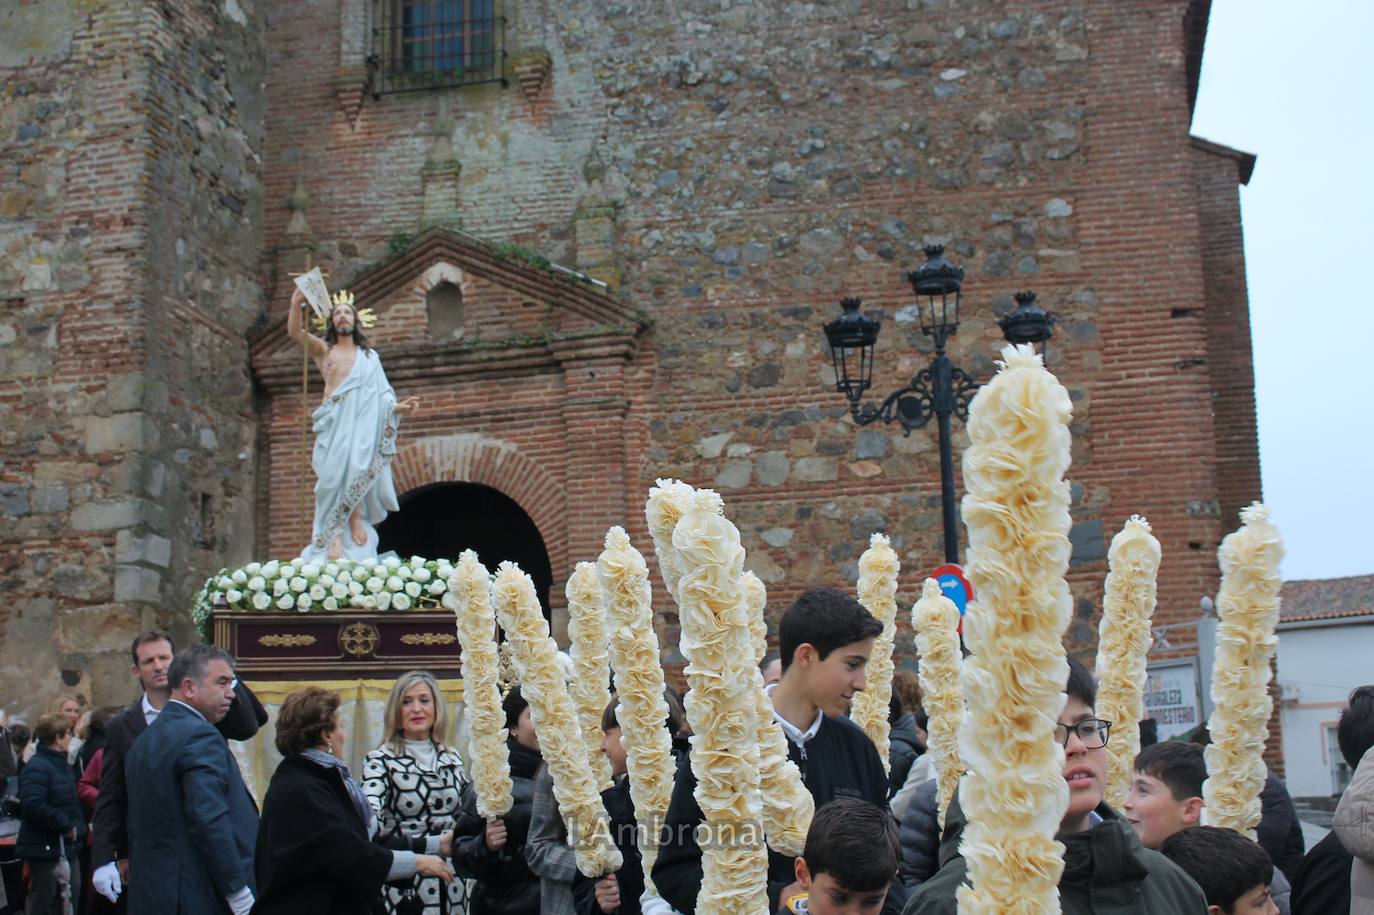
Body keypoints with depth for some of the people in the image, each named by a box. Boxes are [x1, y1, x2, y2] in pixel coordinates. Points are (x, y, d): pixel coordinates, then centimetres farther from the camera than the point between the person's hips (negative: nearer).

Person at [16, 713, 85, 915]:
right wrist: (66, 825, -21)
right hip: (44, 847, -9)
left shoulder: (62, 765, 13)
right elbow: (33, 806, -28)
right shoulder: (37, 767, -18)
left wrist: (78, 827, 6)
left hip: (66, 845, 9)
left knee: (72, 892, 13)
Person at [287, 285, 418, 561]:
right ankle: (333, 537, -17)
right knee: (334, 473, -15)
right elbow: (294, 332, -3)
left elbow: (379, 396, 18)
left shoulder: (370, 356, 21)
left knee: (358, 467, -20)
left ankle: (356, 519, -9)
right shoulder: (323, 349, 15)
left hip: (363, 418, 2)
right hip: (334, 419, -2)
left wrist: (399, 407, -1)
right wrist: (296, 304, -19)